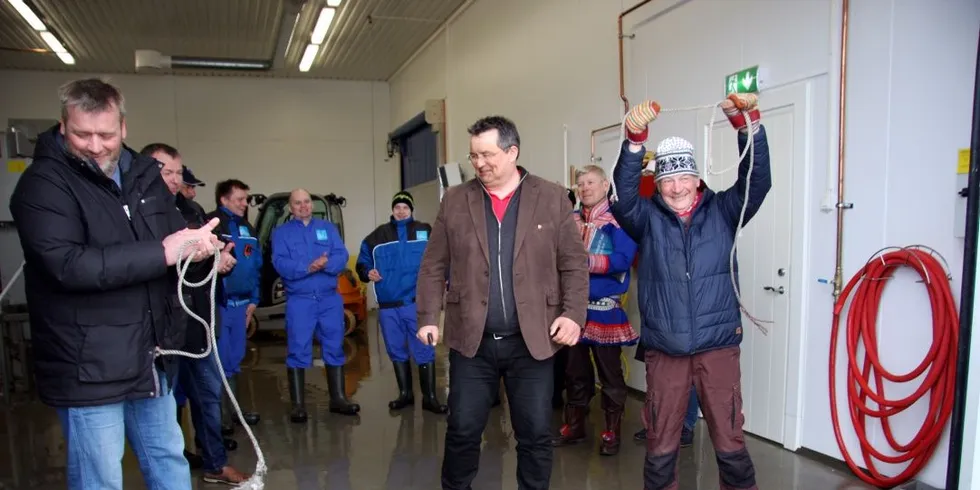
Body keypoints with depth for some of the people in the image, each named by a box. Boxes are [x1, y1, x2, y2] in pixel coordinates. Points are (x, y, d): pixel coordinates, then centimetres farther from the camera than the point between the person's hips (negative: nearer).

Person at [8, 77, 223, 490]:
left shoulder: (144, 175, 10)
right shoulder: (43, 183, -10)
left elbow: (177, 242, 12)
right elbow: (68, 265, -25)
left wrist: (200, 250, -12)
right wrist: (162, 252, -25)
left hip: (151, 359, 6)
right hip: (87, 367, -6)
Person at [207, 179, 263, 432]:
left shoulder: (248, 228, 14)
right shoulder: (210, 223, -11)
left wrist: (253, 300, 13)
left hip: (241, 303, 8)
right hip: (217, 302, -7)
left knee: (234, 359, 16)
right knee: (218, 361, -1)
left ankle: (233, 409, 27)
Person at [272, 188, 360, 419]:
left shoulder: (328, 228, 13)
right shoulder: (281, 232, 6)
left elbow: (342, 257, -1)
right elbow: (281, 264, -10)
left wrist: (325, 263, -22)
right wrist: (308, 267, -24)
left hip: (330, 298, 3)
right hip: (298, 300, -2)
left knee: (334, 348, 8)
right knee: (297, 352, -2)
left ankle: (338, 399, 17)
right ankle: (298, 404, 4)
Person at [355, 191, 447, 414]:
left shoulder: (425, 232, 3)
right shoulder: (377, 236, 10)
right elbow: (362, 263, 16)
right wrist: (368, 273, -4)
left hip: (417, 303, -3)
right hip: (388, 306, 3)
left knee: (424, 350, -3)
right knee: (397, 351, 12)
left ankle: (429, 397, 6)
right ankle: (405, 393, 26)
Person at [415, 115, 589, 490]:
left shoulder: (552, 198, 2)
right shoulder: (454, 200, 5)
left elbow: (574, 264, 2)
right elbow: (433, 267, 6)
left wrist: (573, 314, -10)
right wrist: (428, 318, -3)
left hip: (532, 341, -1)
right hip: (471, 340, 1)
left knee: (535, 435, 8)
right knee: (462, 431, 9)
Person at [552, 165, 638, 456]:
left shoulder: (617, 219, -7)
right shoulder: (571, 220, 12)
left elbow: (624, 259, -20)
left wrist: (585, 261, -21)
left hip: (605, 309, -6)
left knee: (609, 372, 5)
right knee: (575, 369, 14)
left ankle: (612, 432, 18)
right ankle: (574, 426, 28)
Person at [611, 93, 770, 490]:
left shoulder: (722, 212, 4)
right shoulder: (648, 219, 3)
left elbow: (757, 181, -10)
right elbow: (625, 193, -15)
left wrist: (748, 124, -25)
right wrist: (635, 139, -30)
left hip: (718, 346, 0)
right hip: (663, 350, 1)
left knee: (730, 442, 8)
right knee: (660, 444, 12)